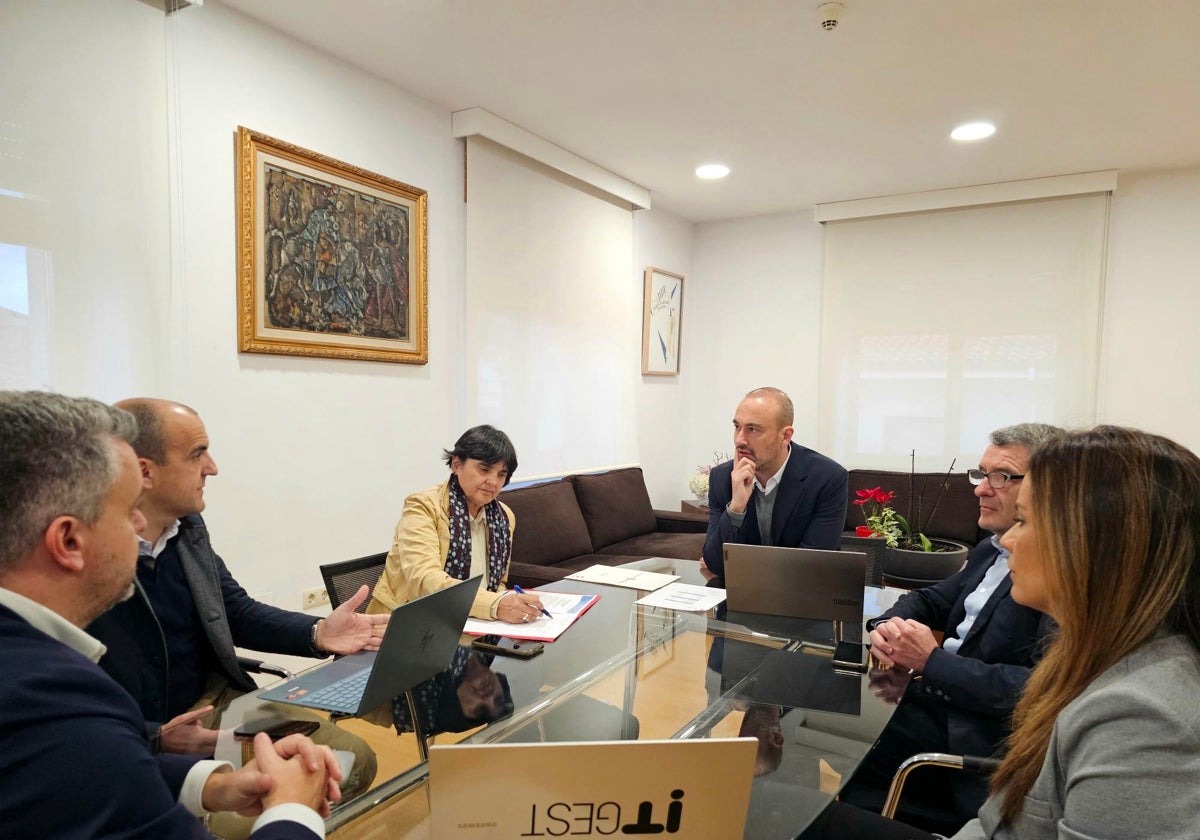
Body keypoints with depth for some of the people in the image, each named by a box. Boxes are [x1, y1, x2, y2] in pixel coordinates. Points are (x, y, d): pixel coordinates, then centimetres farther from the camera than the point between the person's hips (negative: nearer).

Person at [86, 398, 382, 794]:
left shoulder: (188, 524, -1)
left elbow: (235, 610, 9)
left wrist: (318, 633, -5)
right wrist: (158, 736, -28)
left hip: (219, 698, 7)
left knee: (353, 760, -1)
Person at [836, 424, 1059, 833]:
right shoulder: (990, 551, 11)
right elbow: (931, 600, 20)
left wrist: (931, 661, -19)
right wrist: (888, 626, -4)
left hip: (980, 741, -7)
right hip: (934, 705, 7)